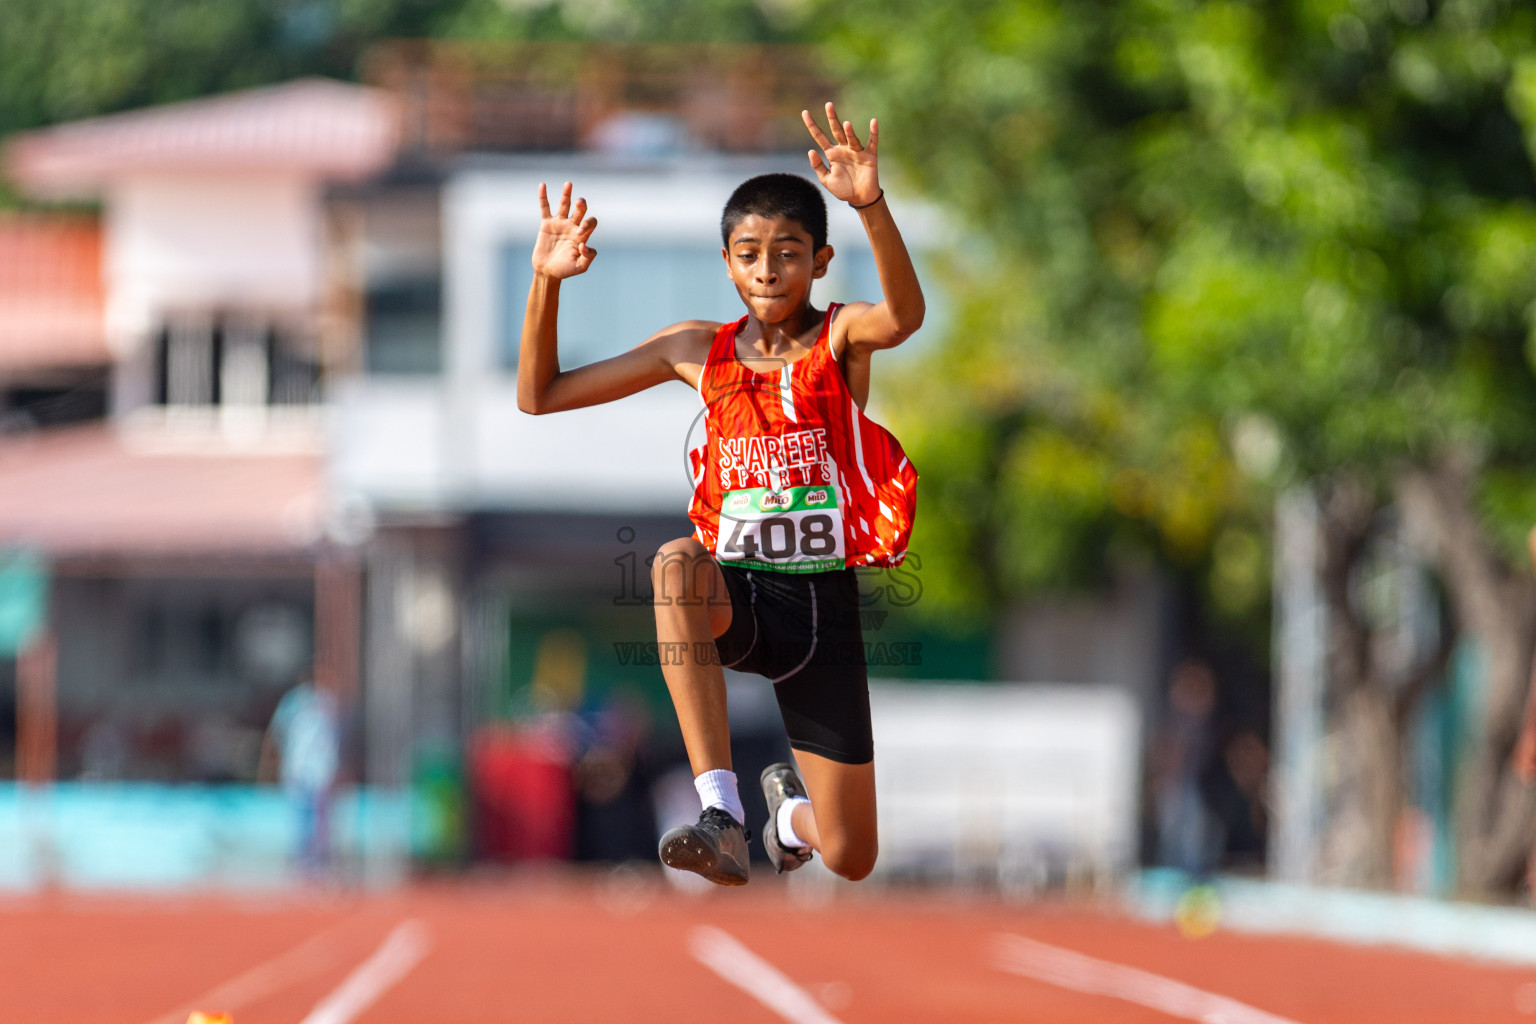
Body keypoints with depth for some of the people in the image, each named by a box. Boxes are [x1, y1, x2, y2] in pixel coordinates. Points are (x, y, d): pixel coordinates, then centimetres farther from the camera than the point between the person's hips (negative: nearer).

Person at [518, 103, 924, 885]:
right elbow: (540, 396, 8)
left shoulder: (841, 338, -3)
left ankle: (791, 804, 45)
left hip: (824, 610, -1)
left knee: (850, 861, 3)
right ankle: (722, 814, -41)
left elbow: (903, 317, -30)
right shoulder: (700, 351, 4)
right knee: (677, 562, -38)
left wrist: (871, 205, -46)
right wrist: (546, 282, -7)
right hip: (736, 595, 1)